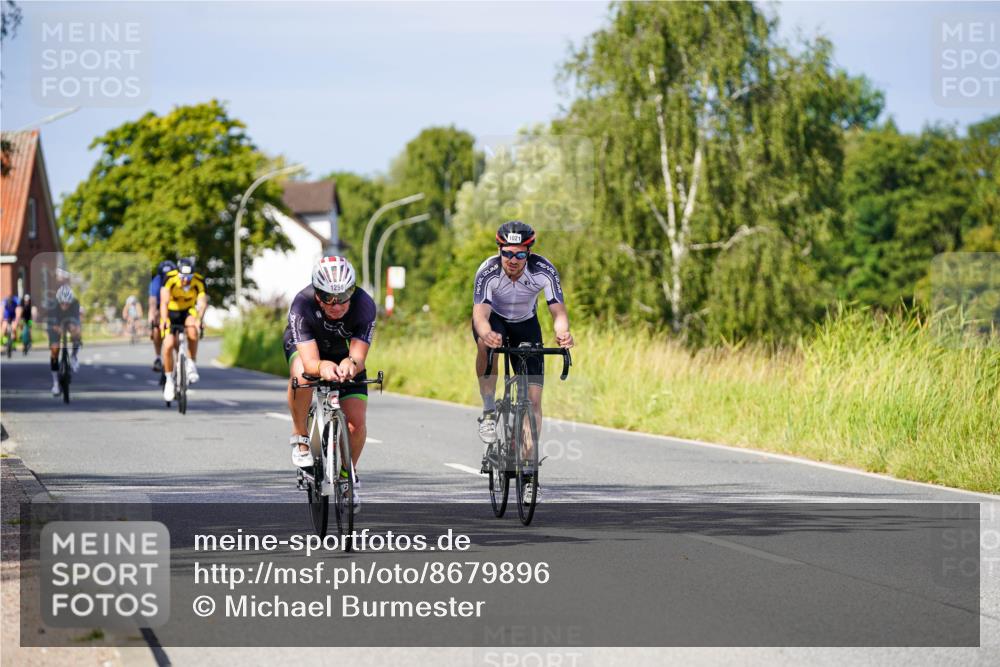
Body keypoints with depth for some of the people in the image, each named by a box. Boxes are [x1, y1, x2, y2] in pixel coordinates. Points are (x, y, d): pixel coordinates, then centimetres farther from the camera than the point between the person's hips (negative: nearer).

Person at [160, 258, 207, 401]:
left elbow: (202, 302, -34)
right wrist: (164, 320, -50)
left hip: (188, 311, 0)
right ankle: (169, 380, 3)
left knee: (192, 330, -33)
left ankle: (191, 364, -16)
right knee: (168, 345, -15)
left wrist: (199, 320, -52)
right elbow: (164, 301, -35)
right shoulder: (170, 278, -27)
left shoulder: (199, 281, -24)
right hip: (171, 312, 0)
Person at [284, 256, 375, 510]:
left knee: (357, 422, -13)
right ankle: (300, 437, -14)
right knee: (301, 375, -38)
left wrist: (350, 364, -62)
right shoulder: (302, 305, -37)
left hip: (344, 352, 1)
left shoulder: (364, 305, -34)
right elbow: (310, 361, -43)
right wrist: (323, 368, -67)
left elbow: (359, 357, -38)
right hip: (305, 345, -1)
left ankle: (349, 473, 17)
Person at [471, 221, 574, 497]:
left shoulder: (544, 271, -29)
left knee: (534, 398, -9)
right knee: (487, 343, -39)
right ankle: (489, 412, -24)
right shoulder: (488, 272, -33)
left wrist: (563, 332, -58)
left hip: (525, 324, 1)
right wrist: (486, 333, -67)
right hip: (494, 319, -1)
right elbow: (480, 315, -44)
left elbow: (558, 310, -35)